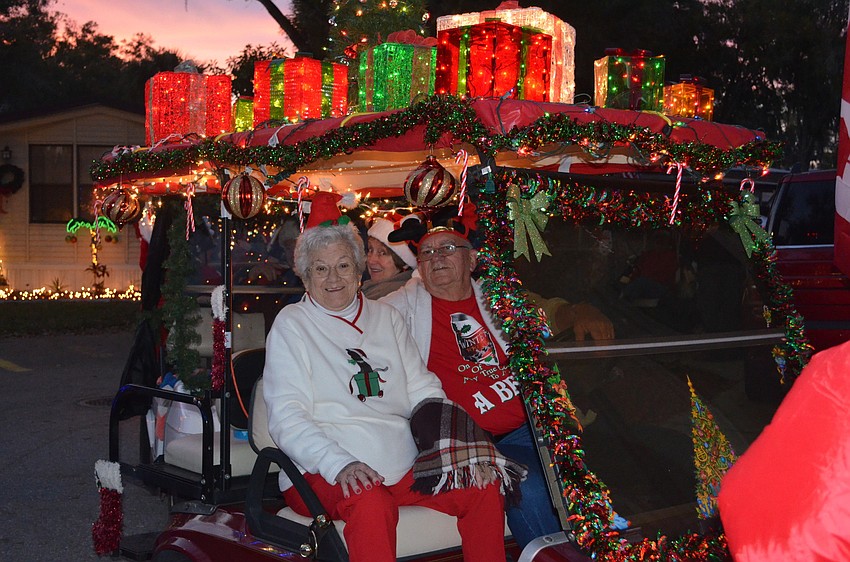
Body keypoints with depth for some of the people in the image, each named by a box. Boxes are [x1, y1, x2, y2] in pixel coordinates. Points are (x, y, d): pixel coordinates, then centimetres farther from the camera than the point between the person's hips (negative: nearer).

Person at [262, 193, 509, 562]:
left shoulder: (386, 317, 19)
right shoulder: (291, 325, 3)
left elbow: (423, 391, 18)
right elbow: (287, 418, -7)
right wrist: (340, 464, -24)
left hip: (404, 468, 5)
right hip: (324, 474, -5)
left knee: (484, 488, -13)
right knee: (371, 503, -35)